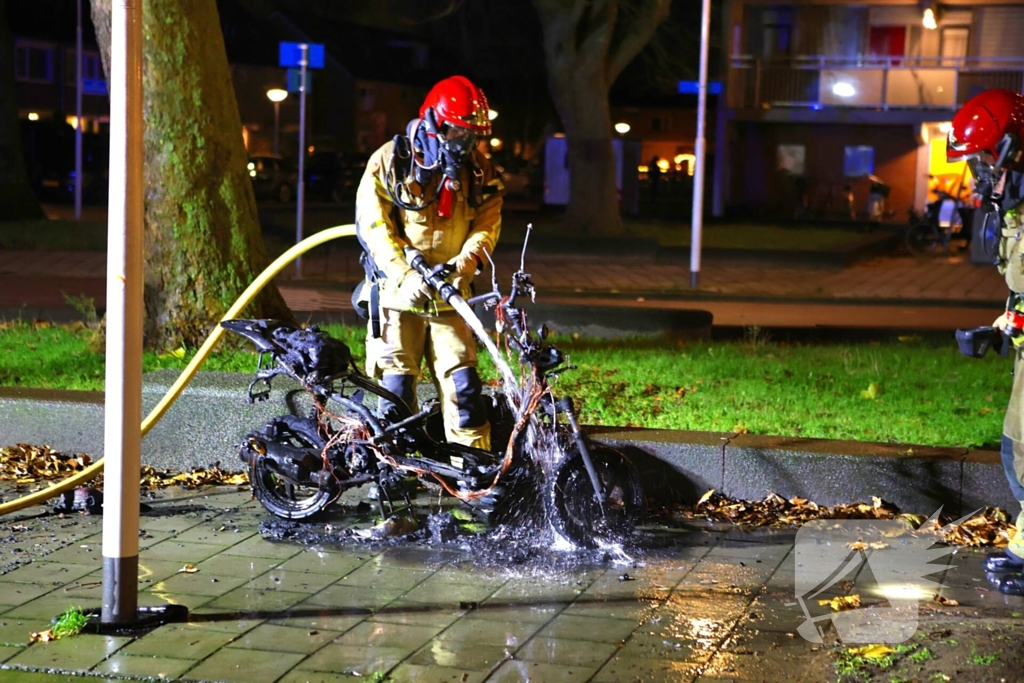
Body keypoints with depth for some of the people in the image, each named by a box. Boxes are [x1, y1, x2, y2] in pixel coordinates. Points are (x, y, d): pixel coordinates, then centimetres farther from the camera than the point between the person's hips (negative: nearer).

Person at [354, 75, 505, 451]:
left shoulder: (479, 171, 6)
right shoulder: (390, 162, -5)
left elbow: (486, 225, 3)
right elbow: (373, 227, -9)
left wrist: (465, 264, -18)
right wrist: (406, 276, -21)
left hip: (448, 297, 3)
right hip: (397, 294, -3)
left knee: (463, 385, -3)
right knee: (396, 390, -1)